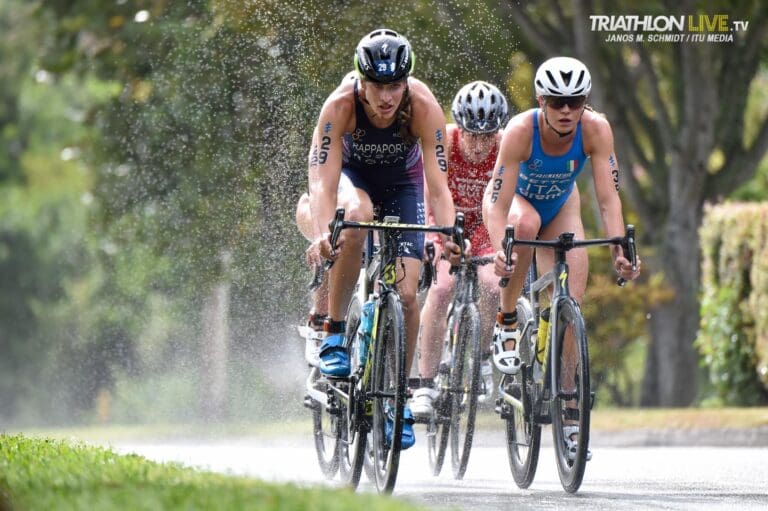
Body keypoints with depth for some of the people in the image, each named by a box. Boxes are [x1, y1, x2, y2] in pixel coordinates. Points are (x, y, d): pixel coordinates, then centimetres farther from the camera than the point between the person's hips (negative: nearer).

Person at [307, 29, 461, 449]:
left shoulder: (424, 108, -32)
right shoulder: (340, 106, -33)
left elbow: (438, 184, -34)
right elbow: (322, 180, -39)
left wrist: (448, 236, -51)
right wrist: (321, 234, -56)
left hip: (402, 182, 1)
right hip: (353, 174, -1)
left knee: (406, 293, -12)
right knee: (356, 215, -38)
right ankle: (334, 333, -24)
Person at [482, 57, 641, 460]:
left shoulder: (596, 130, -30)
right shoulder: (521, 131, -36)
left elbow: (608, 196, -33)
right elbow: (498, 203, -38)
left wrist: (619, 250, -47)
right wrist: (500, 251, -54)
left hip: (560, 206, 3)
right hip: (516, 199, -2)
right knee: (527, 222, -40)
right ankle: (506, 324, -21)